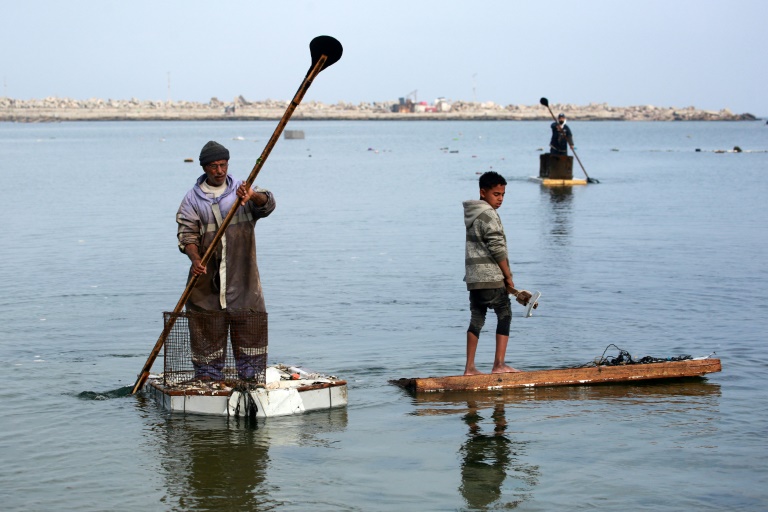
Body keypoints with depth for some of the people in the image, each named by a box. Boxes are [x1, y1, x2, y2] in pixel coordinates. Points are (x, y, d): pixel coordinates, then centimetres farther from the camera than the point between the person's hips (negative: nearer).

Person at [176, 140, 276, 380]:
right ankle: (207, 376, 9)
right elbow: (187, 234, -3)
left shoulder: (242, 192, 8)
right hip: (207, 277, -1)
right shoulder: (193, 199, 5)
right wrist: (195, 259, -23)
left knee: (250, 326, 1)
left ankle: (251, 376, 9)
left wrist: (253, 196, -34)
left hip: (242, 277, 1)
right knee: (207, 329, 1)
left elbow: (267, 205, -11)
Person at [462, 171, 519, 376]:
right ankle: (499, 364, -6)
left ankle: (469, 367, 7)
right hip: (490, 276, -8)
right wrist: (508, 276, -8)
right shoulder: (489, 215, -12)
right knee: (505, 314, 0)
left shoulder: (470, 214, 17)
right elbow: (497, 248, -16)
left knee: (476, 318, 10)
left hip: (472, 277, 8)